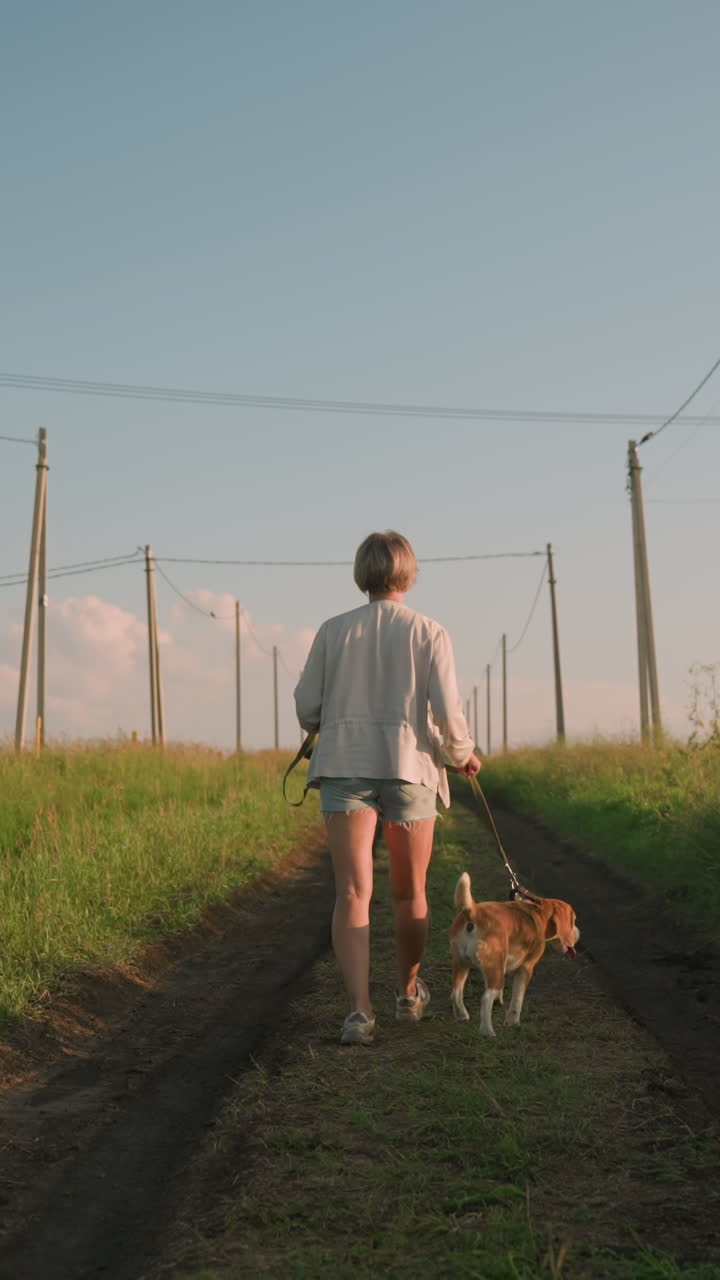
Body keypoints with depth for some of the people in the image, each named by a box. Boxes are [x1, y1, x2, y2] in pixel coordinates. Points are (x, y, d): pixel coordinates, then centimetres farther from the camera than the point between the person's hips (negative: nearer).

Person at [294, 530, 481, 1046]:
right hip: (410, 766, 0)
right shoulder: (429, 633, 1)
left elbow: (307, 707, 6)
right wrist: (463, 753, 13)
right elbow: (448, 711, -6)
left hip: (345, 766, 0)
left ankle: (360, 1008, -20)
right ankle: (409, 992, 35)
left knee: (354, 891, -6)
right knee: (410, 892, 17)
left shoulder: (334, 630, 6)